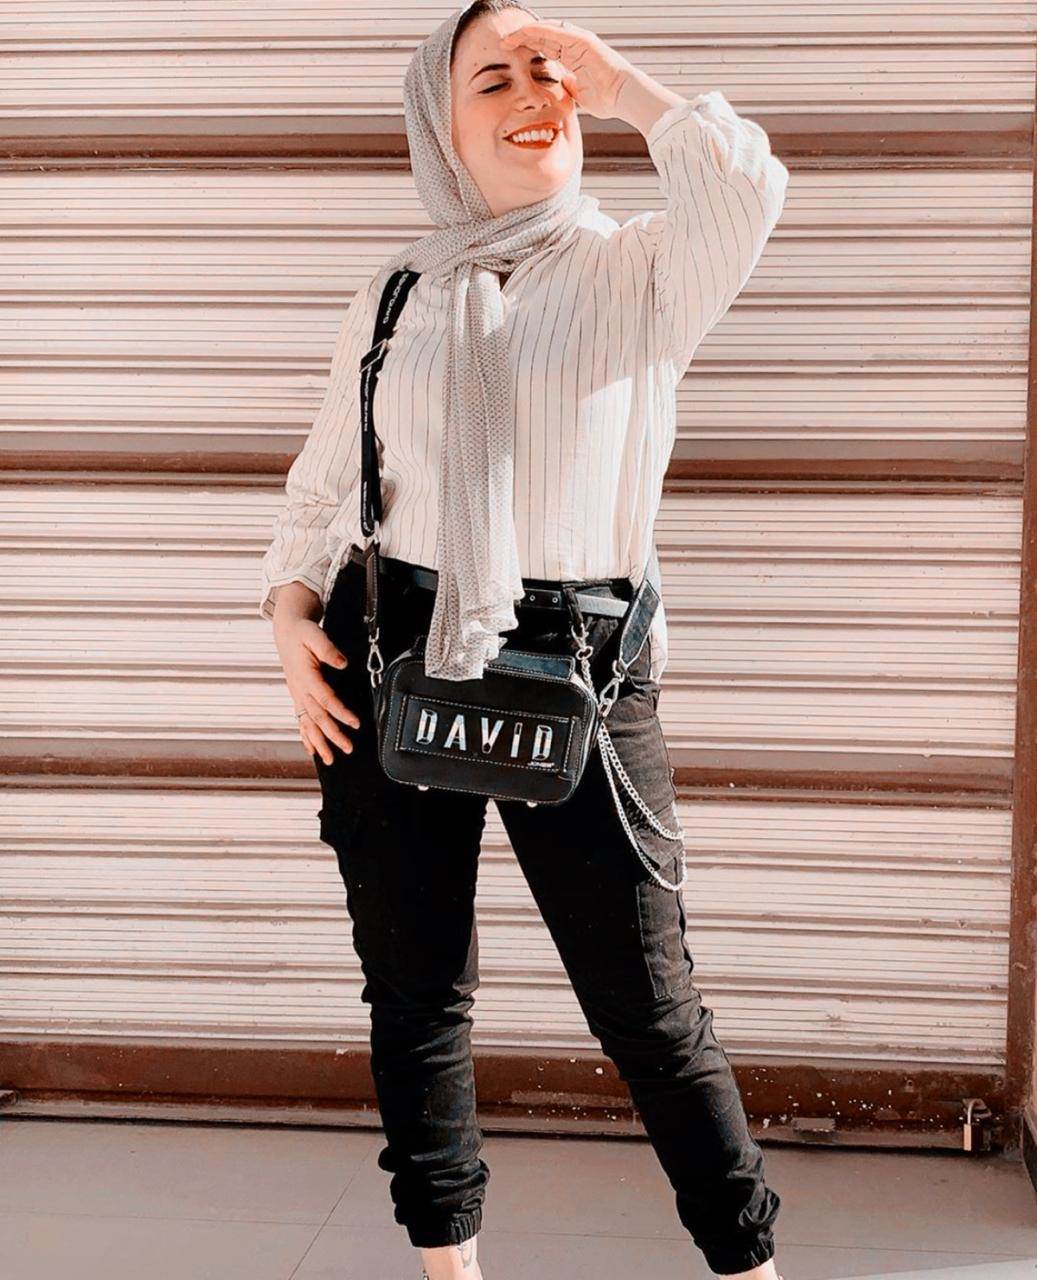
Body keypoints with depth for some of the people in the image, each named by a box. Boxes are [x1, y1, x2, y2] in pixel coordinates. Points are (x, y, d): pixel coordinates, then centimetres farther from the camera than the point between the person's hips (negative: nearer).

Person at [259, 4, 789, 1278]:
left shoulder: (636, 271, 3)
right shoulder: (393, 297, 11)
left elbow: (744, 188, -19)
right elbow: (318, 486, 16)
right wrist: (292, 618, 0)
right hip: (395, 659, 3)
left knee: (649, 1006, -1)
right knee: (414, 989, 10)